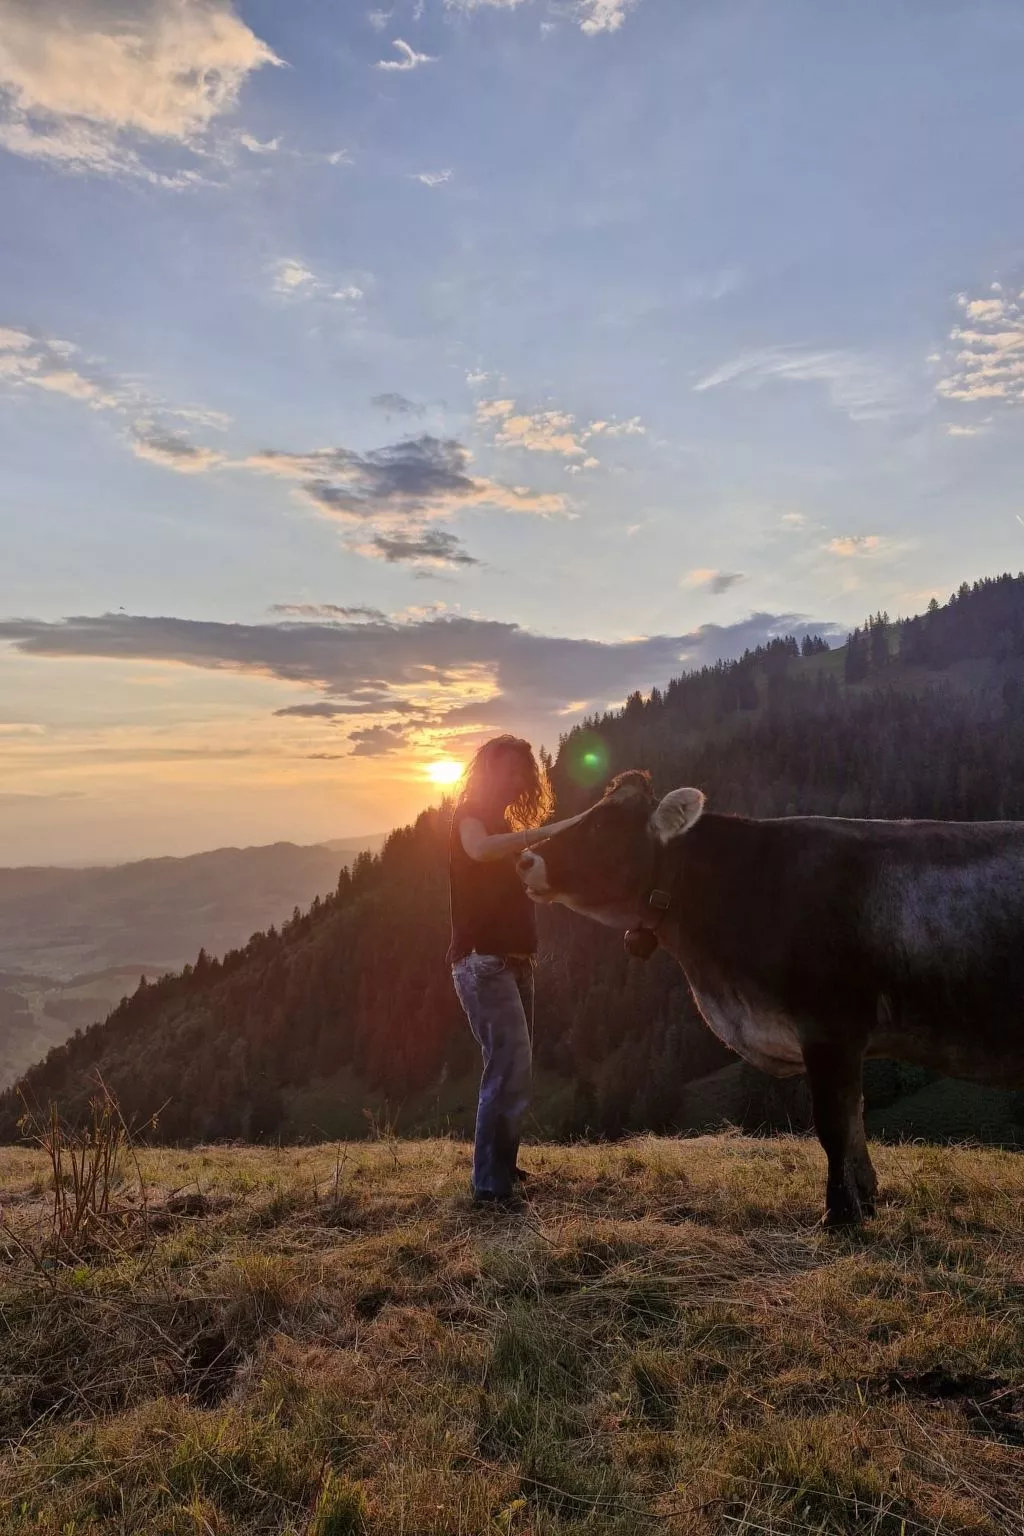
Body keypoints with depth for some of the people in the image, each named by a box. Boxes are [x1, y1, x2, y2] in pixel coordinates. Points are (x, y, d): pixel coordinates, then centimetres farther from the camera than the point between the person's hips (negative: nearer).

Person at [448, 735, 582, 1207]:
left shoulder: (506, 825, 21)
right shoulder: (470, 814, -7)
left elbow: (534, 879, 20)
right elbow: (480, 850, -33)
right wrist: (550, 829, -37)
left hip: (513, 960, 10)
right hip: (483, 960, -10)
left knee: (512, 1068, 16)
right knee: (511, 1069, -15)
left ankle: (501, 1168, 29)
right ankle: (491, 1185, -9)